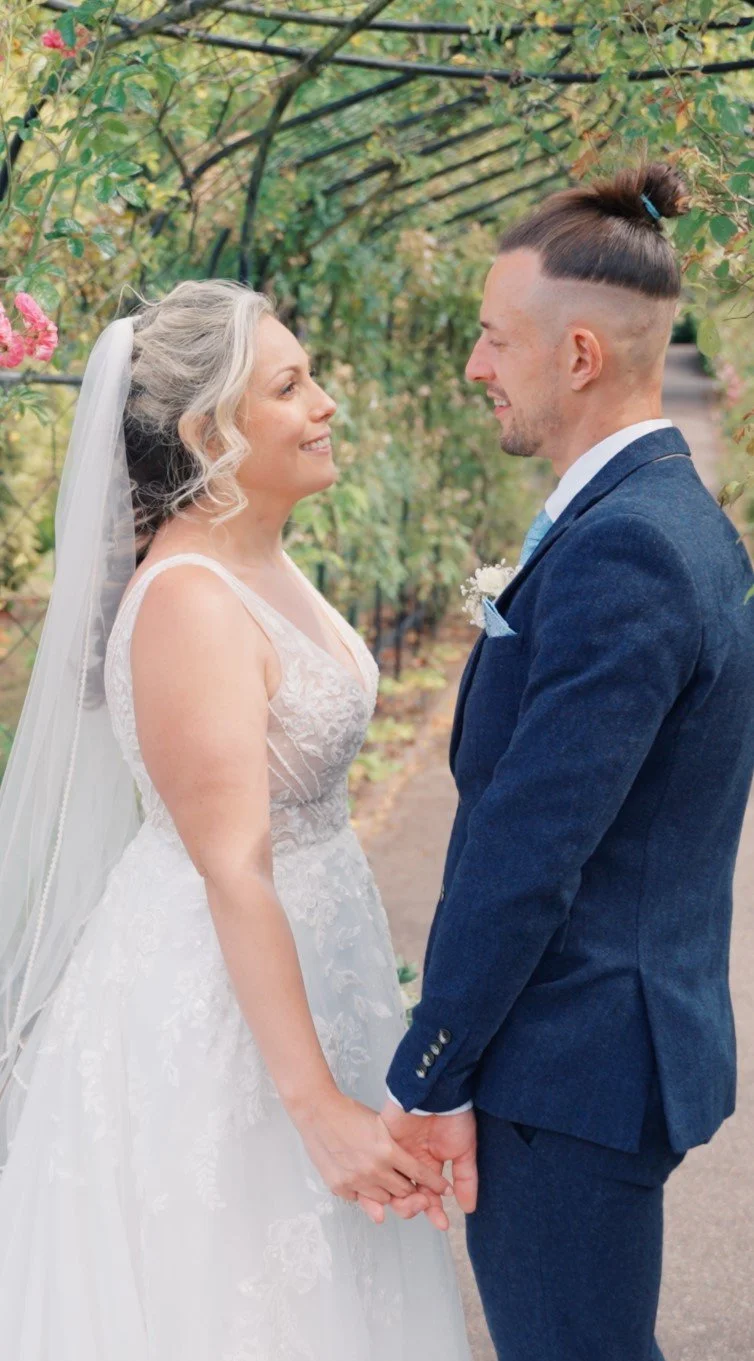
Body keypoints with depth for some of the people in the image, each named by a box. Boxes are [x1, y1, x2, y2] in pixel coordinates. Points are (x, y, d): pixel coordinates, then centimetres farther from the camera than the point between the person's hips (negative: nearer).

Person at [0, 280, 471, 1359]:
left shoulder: (264, 561, 5)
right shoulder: (190, 602, -24)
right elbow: (234, 875, -27)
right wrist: (320, 1107, -26)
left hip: (296, 956, 9)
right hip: (213, 1000, -9)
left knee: (310, 1265, 21)